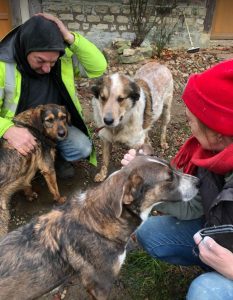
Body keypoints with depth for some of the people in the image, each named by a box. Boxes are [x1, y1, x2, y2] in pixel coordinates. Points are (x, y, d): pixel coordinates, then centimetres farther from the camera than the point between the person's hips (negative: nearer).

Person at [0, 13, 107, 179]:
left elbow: (98, 67, -21)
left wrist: (70, 38, -31)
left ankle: (57, 156, 16)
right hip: (19, 130, -2)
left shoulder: (65, 57, -13)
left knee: (83, 148, -17)